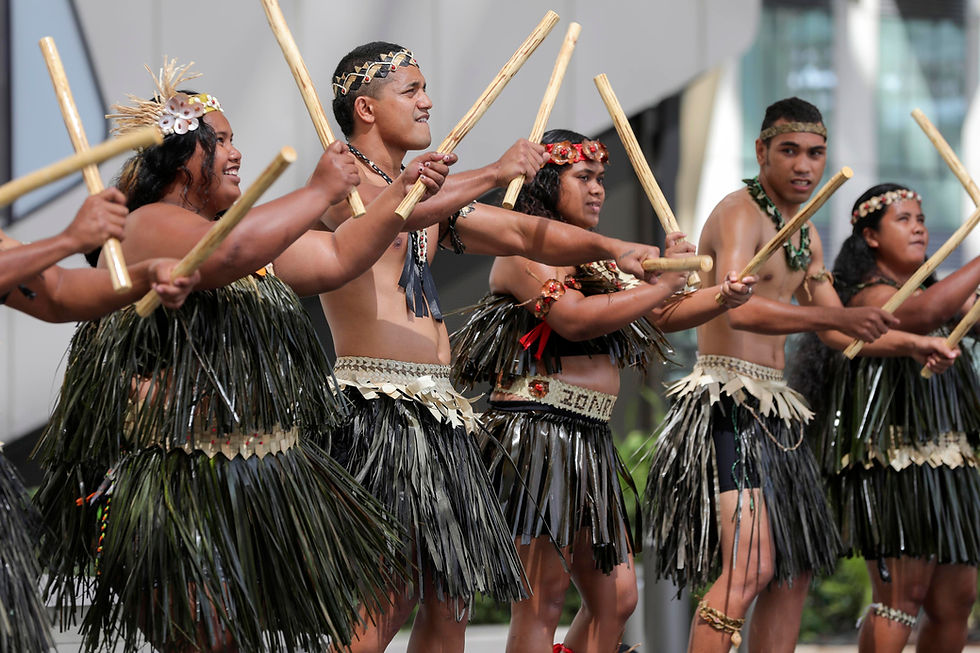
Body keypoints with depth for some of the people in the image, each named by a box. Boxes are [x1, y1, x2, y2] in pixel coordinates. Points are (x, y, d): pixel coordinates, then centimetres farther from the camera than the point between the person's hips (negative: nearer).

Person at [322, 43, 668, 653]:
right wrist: (493, 175, -29)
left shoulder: (432, 191, 24)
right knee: (380, 600, -16)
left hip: (436, 412, 9)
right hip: (376, 408, -9)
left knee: (448, 599, 6)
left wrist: (609, 247, 0)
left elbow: (522, 233, 17)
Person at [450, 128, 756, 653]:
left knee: (616, 598, 7)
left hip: (590, 445, 9)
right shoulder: (522, 253, -5)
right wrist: (663, 284, -14)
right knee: (543, 596, -10)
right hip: (536, 432, -9)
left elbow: (664, 315, 24)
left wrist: (720, 298, 4)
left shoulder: (596, 263, 22)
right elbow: (573, 318, -20)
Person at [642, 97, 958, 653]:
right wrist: (837, 316, -40)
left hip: (775, 410, 10)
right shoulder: (739, 213, -12)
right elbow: (739, 309, -30)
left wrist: (915, 343, 15)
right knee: (751, 566, -21)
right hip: (728, 404, -10)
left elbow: (837, 331, 27)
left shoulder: (806, 233, 18)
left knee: (796, 569, 12)